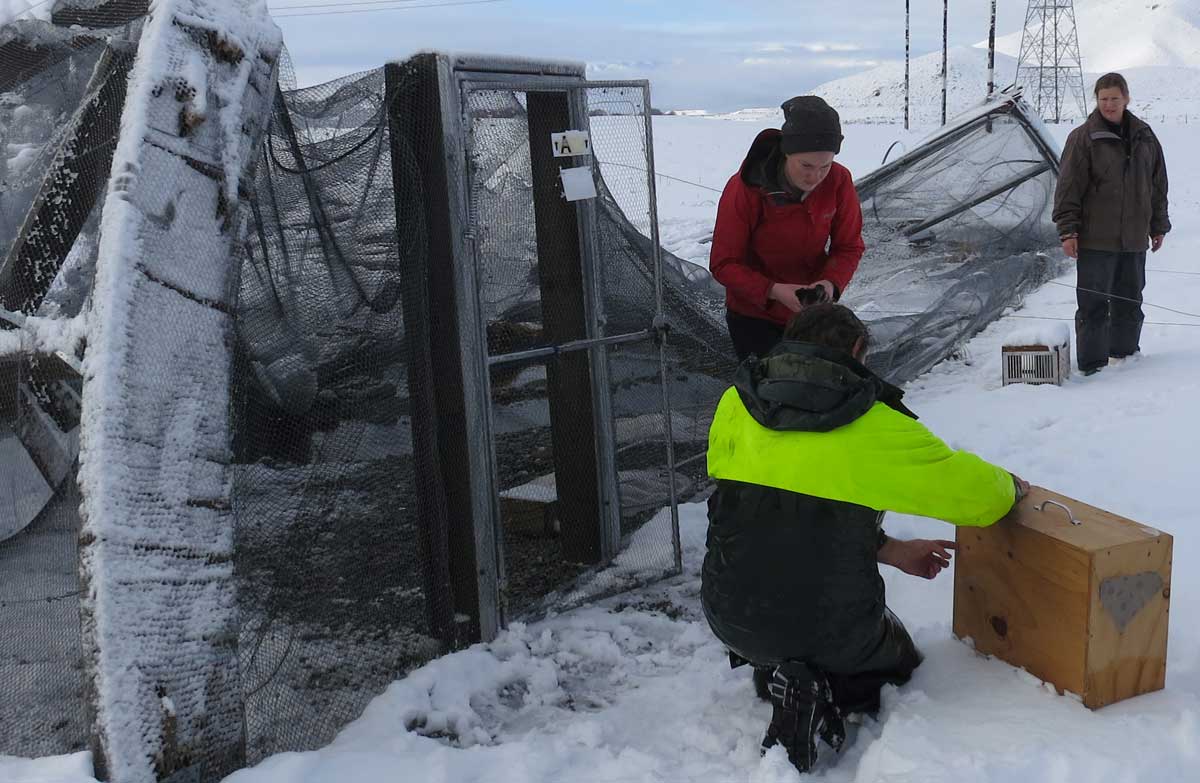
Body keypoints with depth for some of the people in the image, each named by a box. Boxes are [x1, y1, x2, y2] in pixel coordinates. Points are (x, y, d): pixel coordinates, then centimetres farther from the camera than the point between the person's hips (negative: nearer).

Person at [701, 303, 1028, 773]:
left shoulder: (735, 404, 2)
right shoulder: (878, 426, -8)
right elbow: (969, 487, 0)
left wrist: (888, 550, 13)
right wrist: (1010, 487, 26)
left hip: (730, 617, 4)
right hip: (830, 626, -4)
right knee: (898, 663, 31)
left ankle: (775, 673, 7)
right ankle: (823, 693, -1)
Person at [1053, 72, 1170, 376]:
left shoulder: (1145, 137, 10)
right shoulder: (1082, 138, -6)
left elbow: (1158, 185, 18)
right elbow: (1068, 188, -7)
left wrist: (1158, 225, 18)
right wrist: (1068, 230, -12)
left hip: (1134, 239, 5)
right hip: (1095, 239, -5)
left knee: (1130, 302, 13)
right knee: (1094, 304, -2)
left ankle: (1125, 354, 26)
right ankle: (1092, 362, 5)